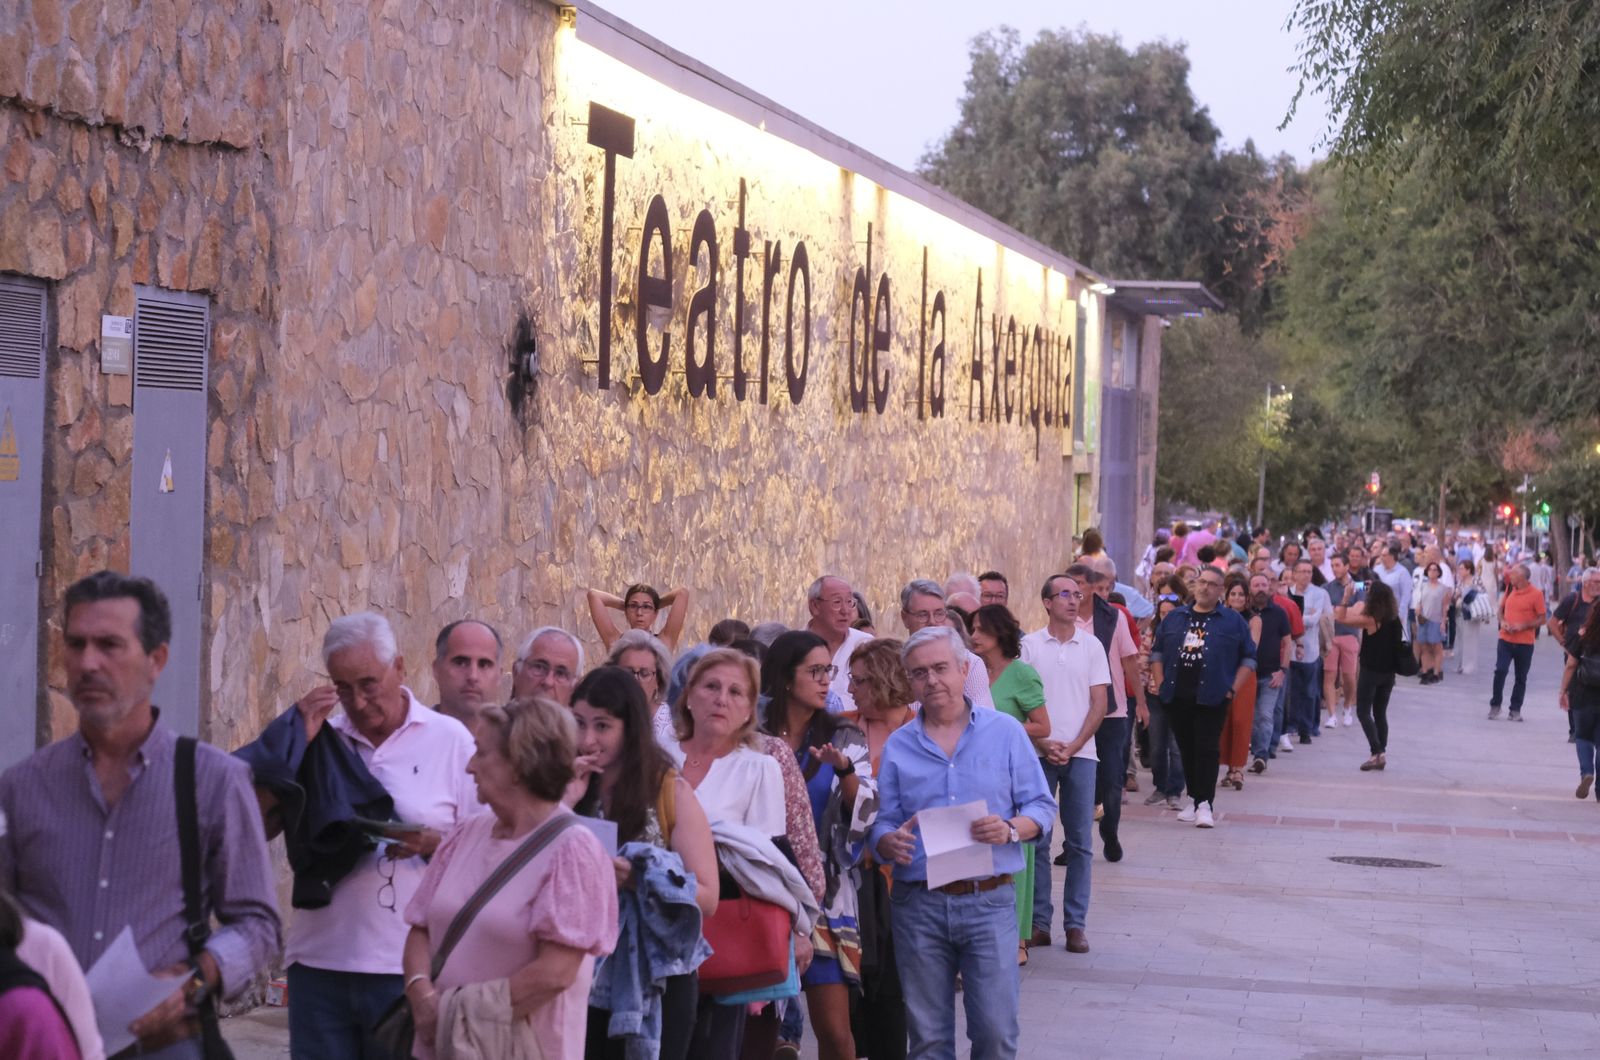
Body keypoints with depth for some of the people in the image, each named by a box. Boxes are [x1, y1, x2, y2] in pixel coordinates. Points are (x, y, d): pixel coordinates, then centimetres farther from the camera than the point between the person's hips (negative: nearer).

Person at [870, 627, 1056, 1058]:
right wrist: (889, 844, -16)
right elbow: (882, 825, 7)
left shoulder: (1005, 732, 4)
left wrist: (1011, 829, -17)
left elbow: (1041, 808, 3)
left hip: (989, 901, -2)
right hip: (919, 904, 2)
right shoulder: (898, 746, 8)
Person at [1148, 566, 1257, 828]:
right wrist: (1160, 684, 7)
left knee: (1207, 750, -9)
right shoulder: (1175, 618, 14)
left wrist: (1233, 688, -4)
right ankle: (1194, 799, 19)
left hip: (1211, 698, -4)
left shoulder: (1233, 621, 4)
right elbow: (1157, 652, 18)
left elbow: (1249, 657, 5)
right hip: (1177, 698, 4)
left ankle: (1205, 804, -10)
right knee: (1187, 749, 9)